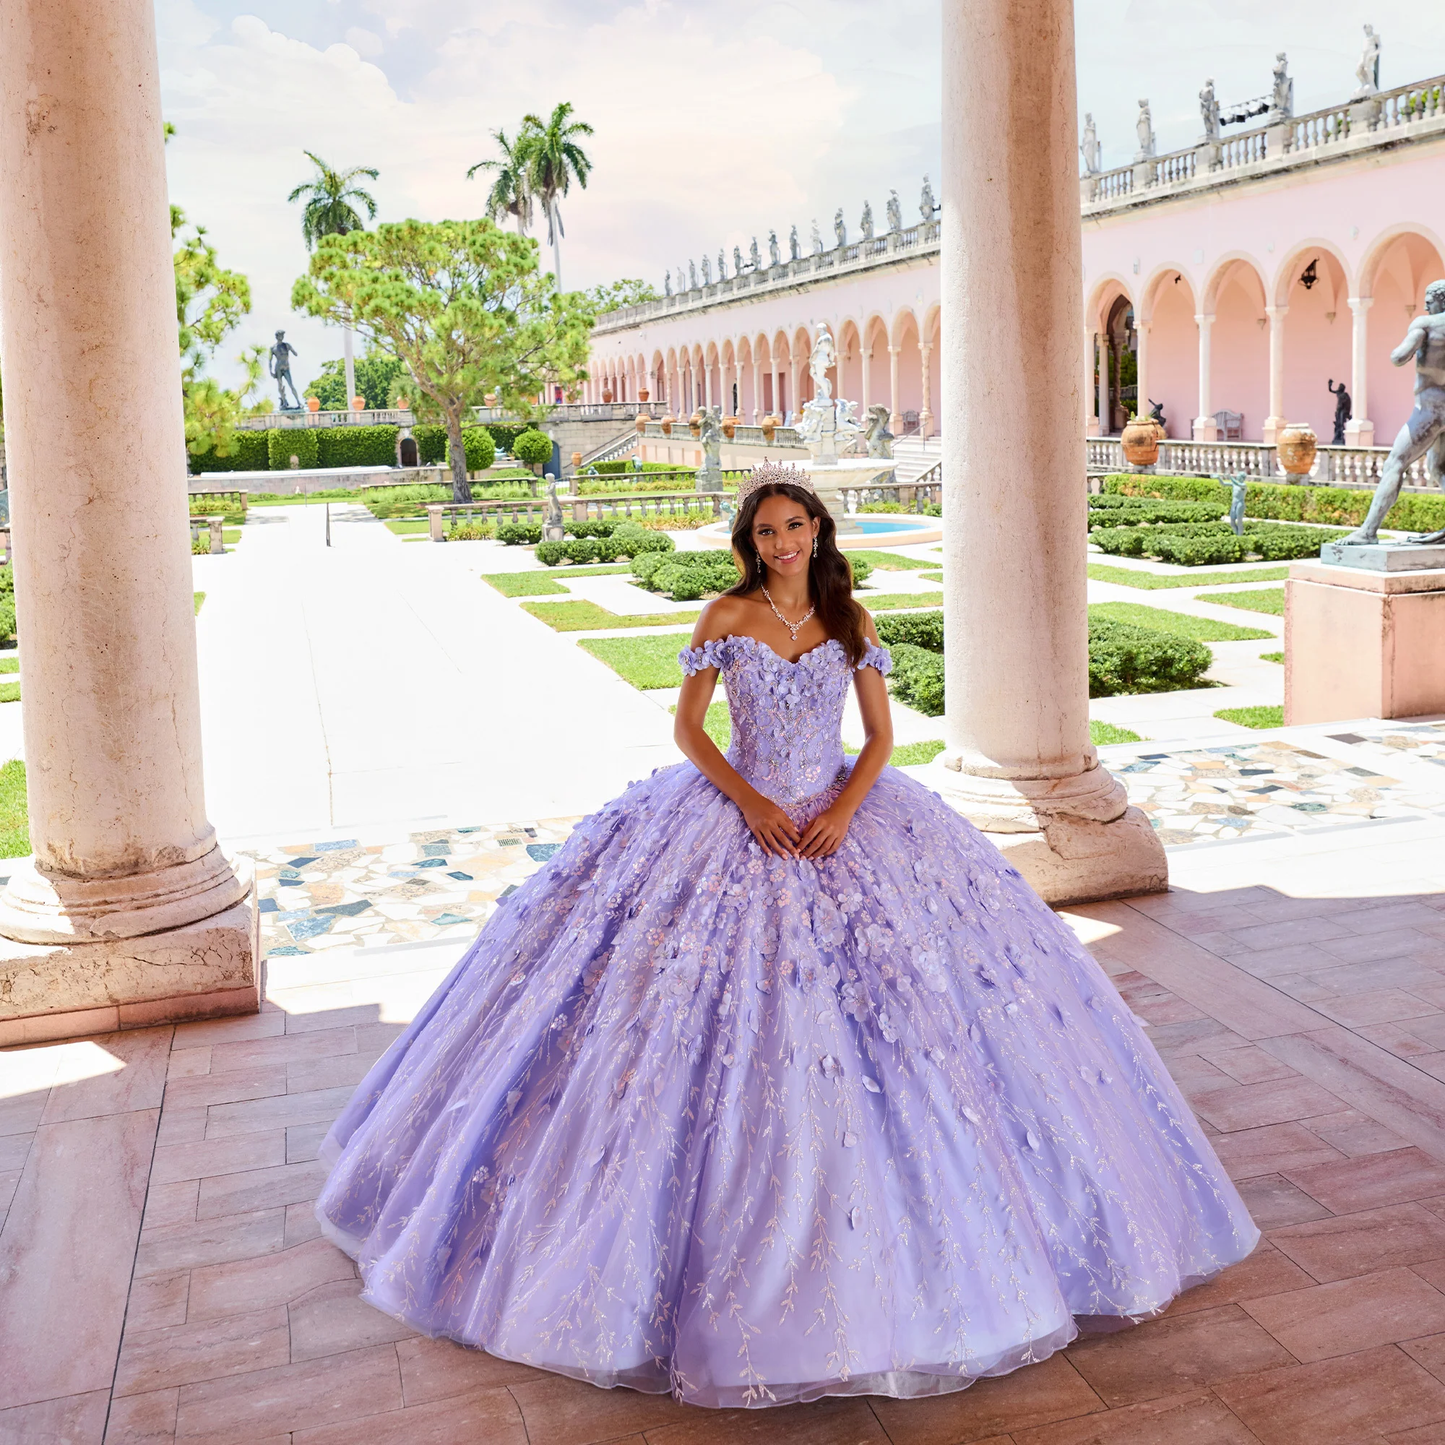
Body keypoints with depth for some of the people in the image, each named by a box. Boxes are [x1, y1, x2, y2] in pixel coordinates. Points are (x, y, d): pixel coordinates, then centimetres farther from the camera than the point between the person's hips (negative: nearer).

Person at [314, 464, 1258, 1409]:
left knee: (877, 1002, -2)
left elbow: (881, 735, 4)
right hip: (740, 815, -2)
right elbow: (688, 728, -1)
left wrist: (845, 810, -13)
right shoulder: (727, 618, -3)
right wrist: (752, 802, -13)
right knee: (730, 1005, -5)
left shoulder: (851, 619, 2)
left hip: (841, 814, 2)